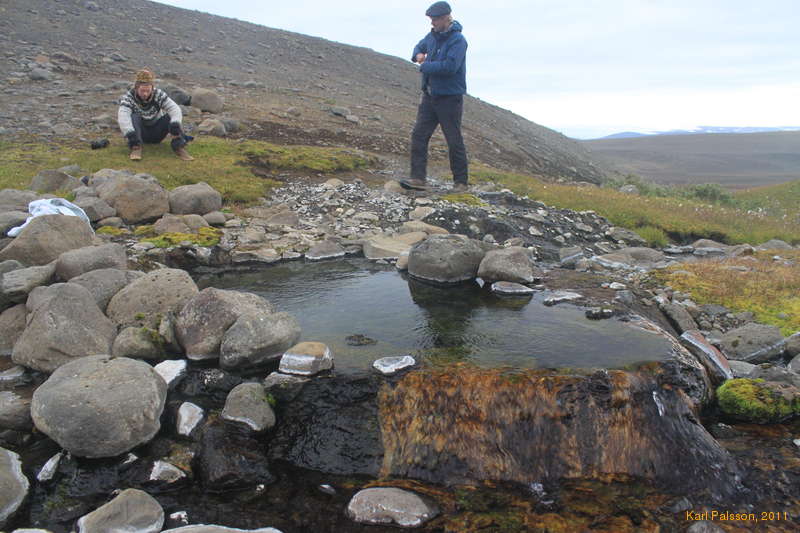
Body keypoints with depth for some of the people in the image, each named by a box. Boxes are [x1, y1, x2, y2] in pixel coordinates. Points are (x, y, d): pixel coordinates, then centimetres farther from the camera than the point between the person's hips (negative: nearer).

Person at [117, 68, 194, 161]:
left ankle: (179, 146, -34)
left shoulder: (159, 95, -12)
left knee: (171, 116, -22)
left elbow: (175, 109, -24)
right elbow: (123, 118, -35)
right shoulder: (128, 97, -18)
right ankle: (135, 147, -41)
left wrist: (175, 124, -45)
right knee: (134, 117, -31)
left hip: (156, 134, 2)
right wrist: (130, 134, -53)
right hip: (139, 133, -2)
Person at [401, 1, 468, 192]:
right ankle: (418, 178, 2)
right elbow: (420, 46, 29)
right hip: (430, 96, 8)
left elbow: (450, 66, -27)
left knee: (454, 141, 1)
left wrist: (425, 66, -15)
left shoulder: (458, 40, -15)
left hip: (450, 98, -7)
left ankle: (460, 182, 12)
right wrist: (418, 55, 4)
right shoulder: (433, 36, 9)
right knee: (419, 135, 0)